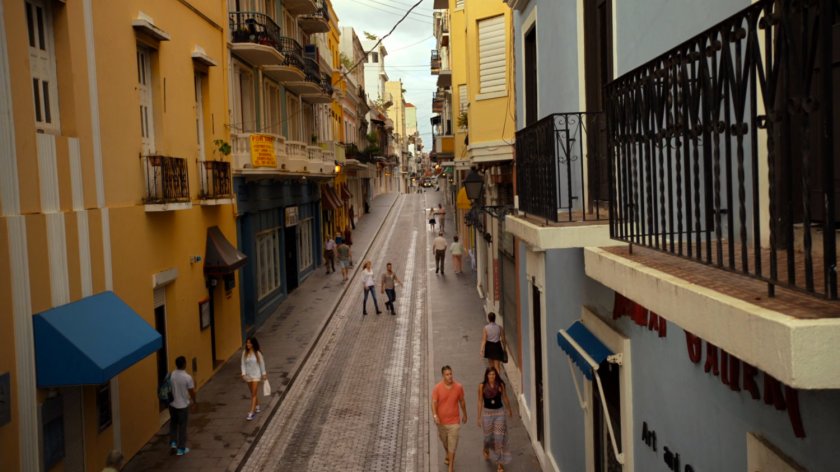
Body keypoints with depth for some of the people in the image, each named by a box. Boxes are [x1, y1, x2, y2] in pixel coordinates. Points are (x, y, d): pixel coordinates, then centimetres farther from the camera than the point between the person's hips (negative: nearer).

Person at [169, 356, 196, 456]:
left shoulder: (171, 375, -8)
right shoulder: (187, 377, -22)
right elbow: (192, 392, -13)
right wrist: (194, 400, 7)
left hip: (172, 404, 4)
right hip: (183, 405, -4)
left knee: (173, 423, 28)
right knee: (182, 426, 8)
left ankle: (173, 442, 32)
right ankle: (181, 449, 17)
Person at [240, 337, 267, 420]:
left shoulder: (257, 353, -11)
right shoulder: (245, 353, -4)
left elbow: (262, 363, -1)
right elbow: (243, 364, 0)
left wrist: (264, 373, 4)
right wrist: (243, 373, -10)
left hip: (256, 375, -4)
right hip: (248, 375, 4)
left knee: (254, 394, -7)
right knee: (253, 393, 18)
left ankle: (251, 412, -9)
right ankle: (257, 407, 39)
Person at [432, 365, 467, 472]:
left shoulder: (458, 387, -10)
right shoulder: (437, 388, -14)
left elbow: (462, 402, 4)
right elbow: (434, 403, -17)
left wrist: (465, 415, 14)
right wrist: (435, 415, -33)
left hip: (454, 421, -1)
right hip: (441, 420, 1)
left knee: (452, 444, -3)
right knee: (444, 441, 23)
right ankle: (447, 455, 53)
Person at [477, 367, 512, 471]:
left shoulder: (500, 385, -8)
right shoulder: (482, 386, -9)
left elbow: (505, 398, 8)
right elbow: (480, 402, -2)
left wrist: (509, 409, 21)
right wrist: (479, 417, 1)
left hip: (499, 413, 0)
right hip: (487, 413, 0)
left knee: (499, 437, 0)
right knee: (488, 436, 15)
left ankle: (500, 462, 10)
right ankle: (486, 450, 50)